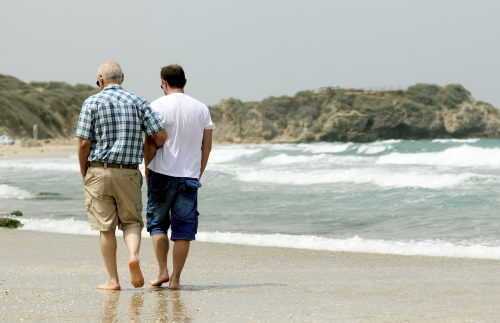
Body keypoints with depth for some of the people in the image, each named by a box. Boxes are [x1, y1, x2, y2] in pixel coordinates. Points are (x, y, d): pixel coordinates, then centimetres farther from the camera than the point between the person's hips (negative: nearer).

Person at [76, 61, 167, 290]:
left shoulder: (92, 103, -3)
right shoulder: (138, 102, 4)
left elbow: (84, 144, -7)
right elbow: (161, 136, -1)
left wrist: (84, 174, 5)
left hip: (99, 171, -1)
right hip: (129, 173, 1)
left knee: (106, 227, 5)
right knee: (131, 221, 12)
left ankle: (113, 280, 6)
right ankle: (133, 255, -17)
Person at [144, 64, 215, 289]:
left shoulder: (158, 107, -5)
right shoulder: (201, 109, 7)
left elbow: (150, 144, -8)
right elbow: (206, 146, 9)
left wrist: (147, 172, 3)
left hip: (162, 174, -2)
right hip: (189, 177, 2)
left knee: (157, 223, 12)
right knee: (183, 229, 4)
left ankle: (163, 271, 5)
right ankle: (175, 278, 3)